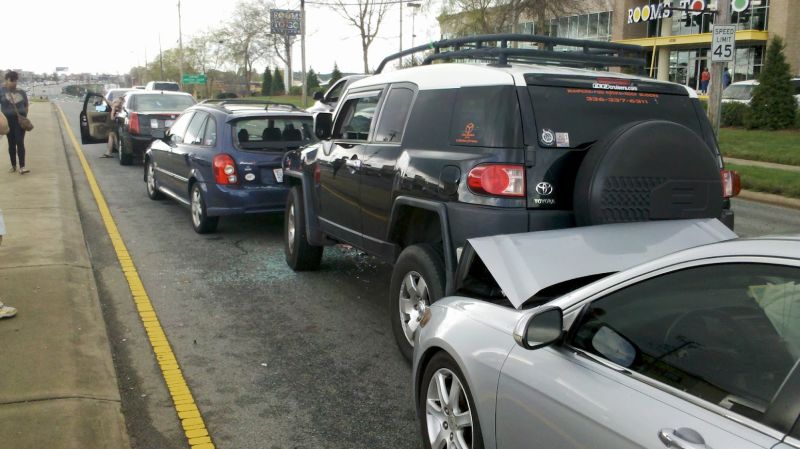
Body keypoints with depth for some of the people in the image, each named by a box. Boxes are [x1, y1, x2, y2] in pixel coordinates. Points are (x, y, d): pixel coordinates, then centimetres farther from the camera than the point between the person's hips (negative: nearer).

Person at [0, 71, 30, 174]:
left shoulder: (21, 92, 7)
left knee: (20, 142, -9)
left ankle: (22, 167, -13)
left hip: (20, 119, 0)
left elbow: (26, 106, 16)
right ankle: (13, 166, 18)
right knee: (11, 143, 7)